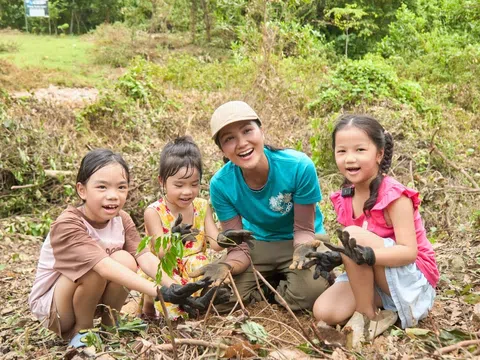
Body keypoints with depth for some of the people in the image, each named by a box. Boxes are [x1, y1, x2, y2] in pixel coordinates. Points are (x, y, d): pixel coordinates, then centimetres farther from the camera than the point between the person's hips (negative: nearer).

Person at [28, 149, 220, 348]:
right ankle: (81, 330, -6)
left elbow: (146, 257, -22)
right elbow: (104, 266, -42)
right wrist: (160, 291, -52)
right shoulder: (67, 225, -29)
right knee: (95, 267, -32)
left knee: (125, 260, -23)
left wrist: (174, 288, -41)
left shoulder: (122, 220, -8)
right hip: (49, 303, -5)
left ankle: (109, 326, 0)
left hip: (88, 297, 5)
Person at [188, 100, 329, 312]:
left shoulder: (299, 166, -28)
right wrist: (226, 266, -40)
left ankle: (280, 289, 5)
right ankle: (268, 283, 11)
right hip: (257, 244, 2)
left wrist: (303, 249, -41)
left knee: (309, 291, -32)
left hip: (297, 242, -2)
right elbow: (238, 248, -17)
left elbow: (304, 229, -18)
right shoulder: (221, 184, -21)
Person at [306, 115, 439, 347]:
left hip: (412, 280, -6)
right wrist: (334, 256, -14)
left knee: (354, 235, -31)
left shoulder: (395, 196, -20)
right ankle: (383, 307, 3)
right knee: (324, 311, -17)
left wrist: (369, 255, -44)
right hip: (371, 278, 6)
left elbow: (409, 252, -27)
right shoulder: (344, 197, 1)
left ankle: (366, 317, -16)